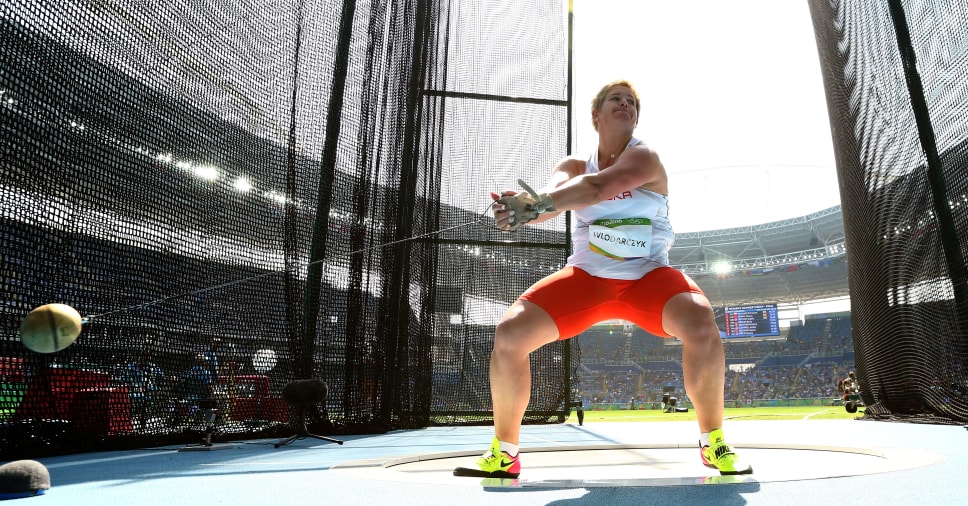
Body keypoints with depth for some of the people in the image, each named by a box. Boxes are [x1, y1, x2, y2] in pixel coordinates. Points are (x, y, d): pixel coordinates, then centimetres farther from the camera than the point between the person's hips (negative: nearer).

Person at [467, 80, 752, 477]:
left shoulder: (645, 157, -7)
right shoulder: (574, 166, 5)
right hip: (587, 276, 3)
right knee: (510, 332, -17)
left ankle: (713, 443, -7)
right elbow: (552, 194, -20)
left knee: (700, 324, -32)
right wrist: (527, 206, -45)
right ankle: (503, 454, 1)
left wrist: (539, 204, -47)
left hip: (647, 276, -2)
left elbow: (599, 187, -30)